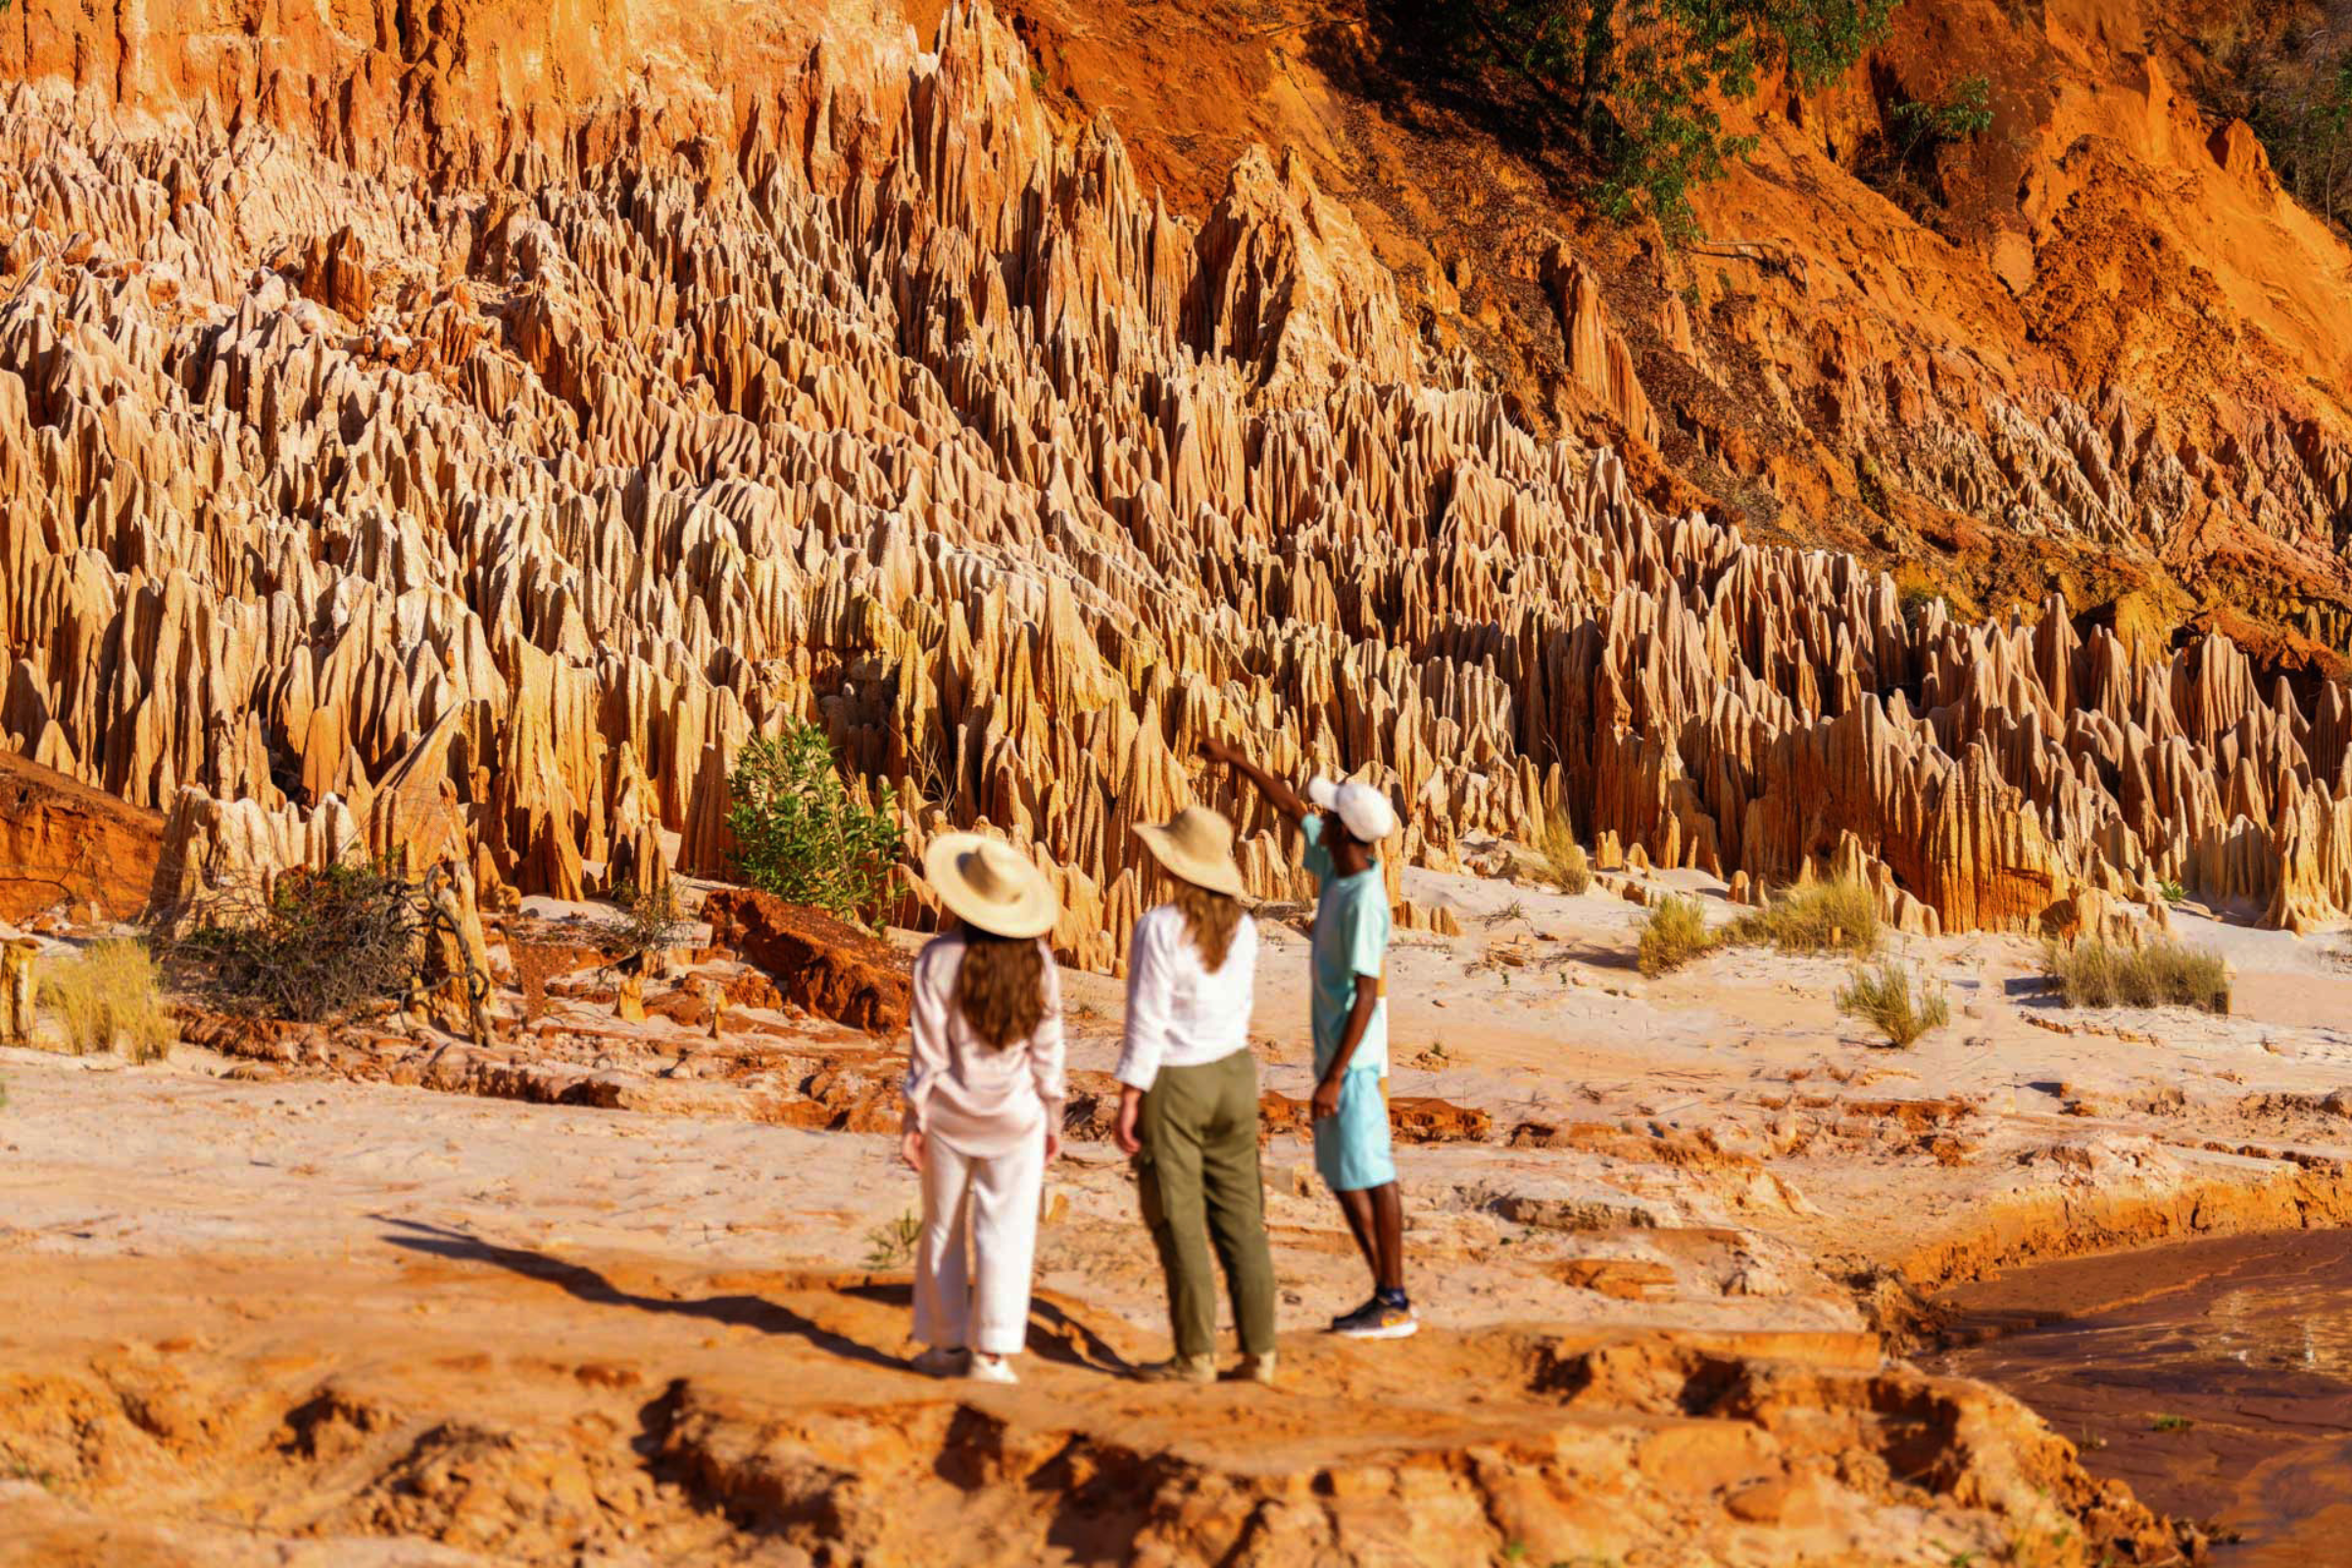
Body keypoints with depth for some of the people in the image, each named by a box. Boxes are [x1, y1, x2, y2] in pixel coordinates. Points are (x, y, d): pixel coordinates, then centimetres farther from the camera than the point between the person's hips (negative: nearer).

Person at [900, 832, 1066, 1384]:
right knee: (1005, 1231, 4)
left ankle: (948, 1343, 19)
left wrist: (914, 1120, -3)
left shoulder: (939, 958, -13)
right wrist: (1053, 1118, 7)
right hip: (1016, 1112, 1)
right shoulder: (1037, 960, -6)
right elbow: (1048, 1047, -1)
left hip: (951, 1112, -1)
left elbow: (928, 1050, -10)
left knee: (944, 1228, 13)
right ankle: (992, 1351, 0)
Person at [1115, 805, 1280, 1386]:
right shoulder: (1242, 927, 0)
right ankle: (1259, 1352, 9)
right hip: (1233, 1075, 6)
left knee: (1179, 1224, 1)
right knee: (1239, 1219, 9)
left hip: (1172, 1082, -6)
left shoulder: (1159, 929, -18)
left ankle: (1195, 1355, 3)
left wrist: (1129, 1098, -13)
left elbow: (1147, 1019, -18)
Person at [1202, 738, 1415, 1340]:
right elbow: (1293, 810, 22)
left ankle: (1396, 1304, -2)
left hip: (1353, 1062, -10)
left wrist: (1333, 1077, -23)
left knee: (1370, 1173, -6)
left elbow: (1366, 995, -23)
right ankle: (1383, 1292, 17)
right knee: (1341, 1176, 12)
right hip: (1333, 1053, 10)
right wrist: (1236, 762, 27)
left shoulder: (1365, 901, -20)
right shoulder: (1337, 869, 5)